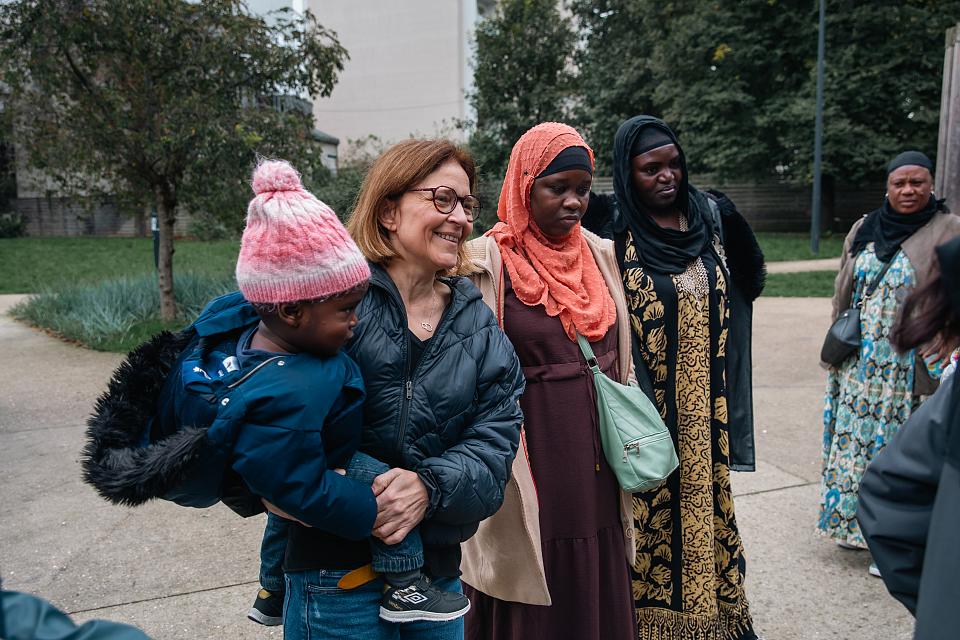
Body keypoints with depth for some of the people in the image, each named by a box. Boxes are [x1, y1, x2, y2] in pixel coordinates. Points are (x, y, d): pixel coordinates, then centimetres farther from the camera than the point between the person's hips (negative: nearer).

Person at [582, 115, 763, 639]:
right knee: (650, 509, 7)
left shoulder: (710, 216, 4)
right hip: (645, 405, -4)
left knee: (704, 500, 17)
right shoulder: (611, 228, -9)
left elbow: (748, 281, 14)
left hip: (704, 405, 5)